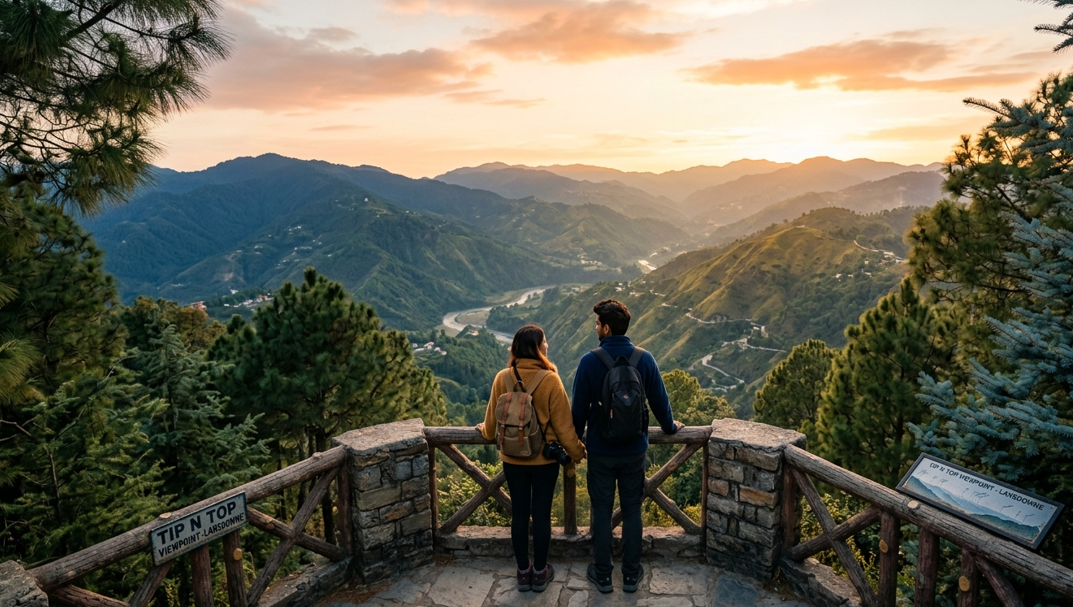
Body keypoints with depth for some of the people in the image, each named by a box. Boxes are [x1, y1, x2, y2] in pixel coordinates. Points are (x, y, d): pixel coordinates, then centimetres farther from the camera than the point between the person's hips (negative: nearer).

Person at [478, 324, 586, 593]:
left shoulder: (503, 378, -10)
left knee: (519, 514, 14)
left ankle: (523, 571, 28)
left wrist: (486, 431, 24)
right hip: (544, 460, -2)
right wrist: (578, 452, 2)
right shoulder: (550, 380, -17)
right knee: (541, 514, 11)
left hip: (512, 460, 3)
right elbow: (563, 425, -12)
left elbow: (493, 418, 2)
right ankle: (539, 572, 26)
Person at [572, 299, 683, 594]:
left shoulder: (589, 361, -16)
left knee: (601, 511, 12)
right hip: (634, 450, 2)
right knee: (632, 510, 14)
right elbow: (659, 400, 2)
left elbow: (579, 407, -8)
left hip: (600, 451, -2)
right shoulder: (645, 359, -9)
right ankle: (631, 574, 26)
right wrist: (670, 426, 21)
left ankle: (602, 575, 24)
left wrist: (575, 438, 11)